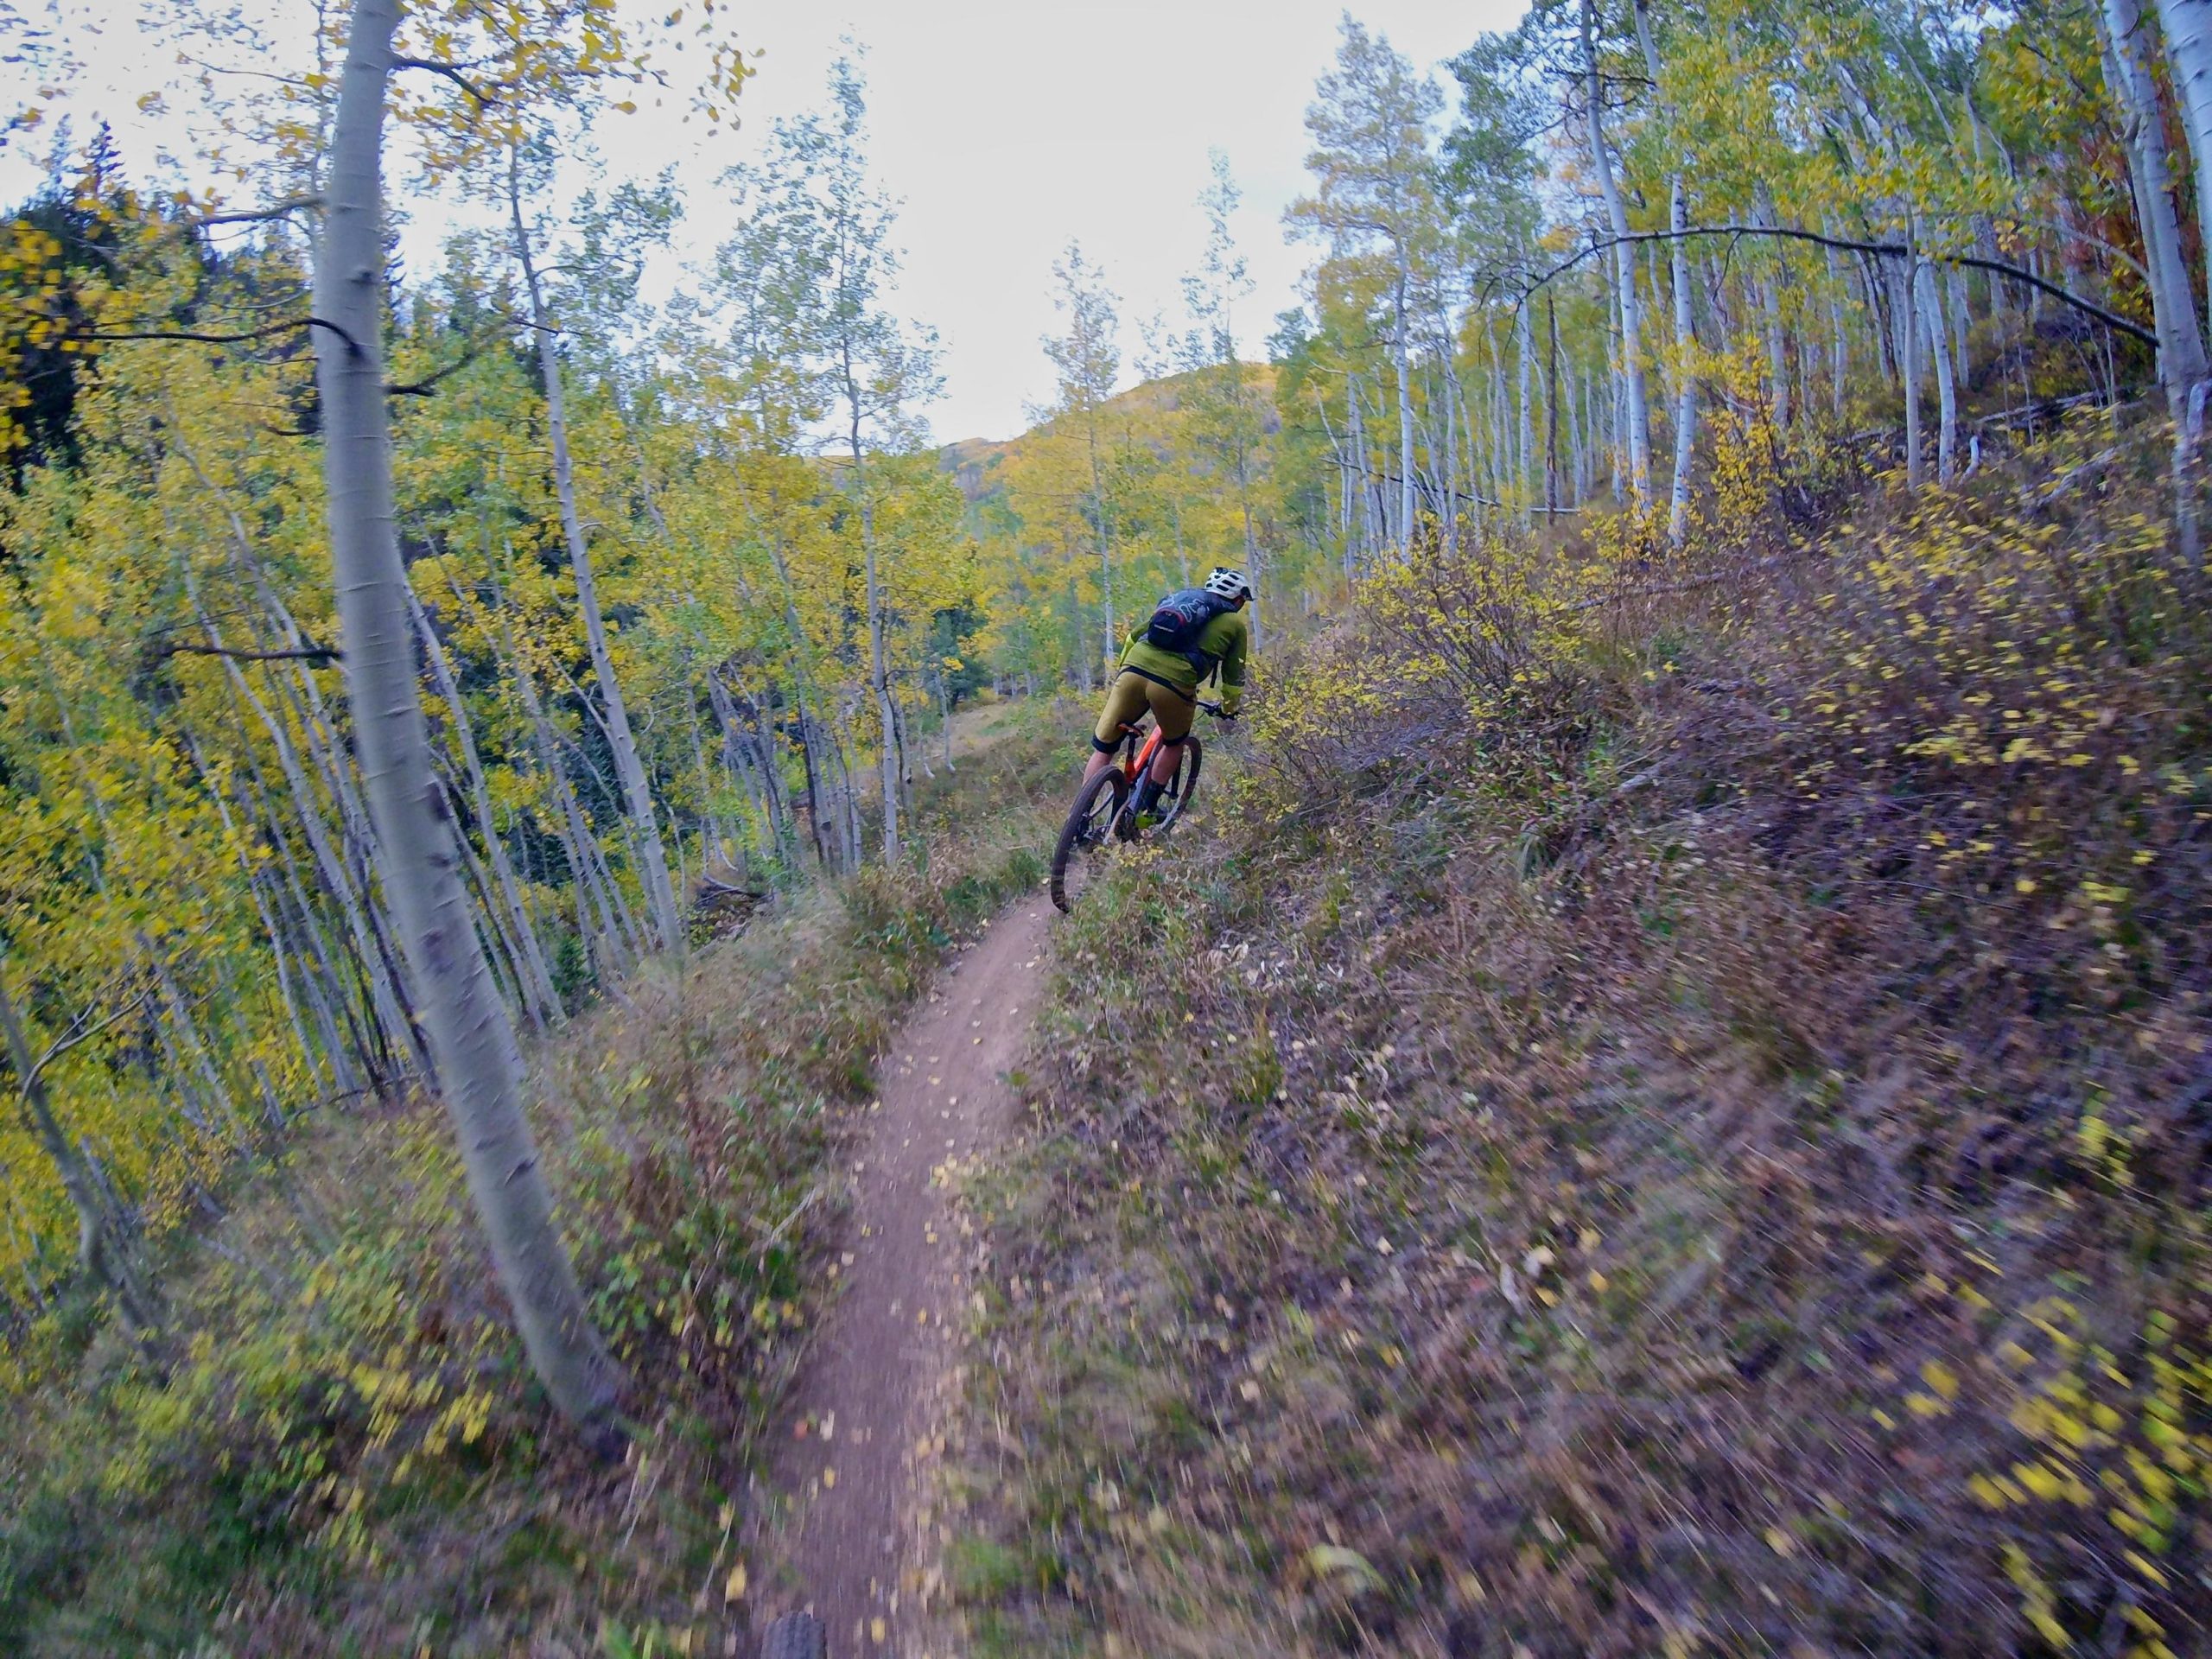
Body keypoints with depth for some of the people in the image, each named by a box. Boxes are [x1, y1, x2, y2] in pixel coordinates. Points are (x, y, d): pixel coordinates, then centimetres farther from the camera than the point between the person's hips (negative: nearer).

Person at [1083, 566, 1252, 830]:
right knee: (1174, 744, 27)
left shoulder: (1179, 599, 30)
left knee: (1103, 748, 12)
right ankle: (1145, 809, 24)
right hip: (1174, 684, -3)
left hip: (1133, 671, 3)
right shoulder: (1235, 624, 19)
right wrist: (1229, 708, 37)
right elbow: (1233, 677, 20)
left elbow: (1135, 635, 29)